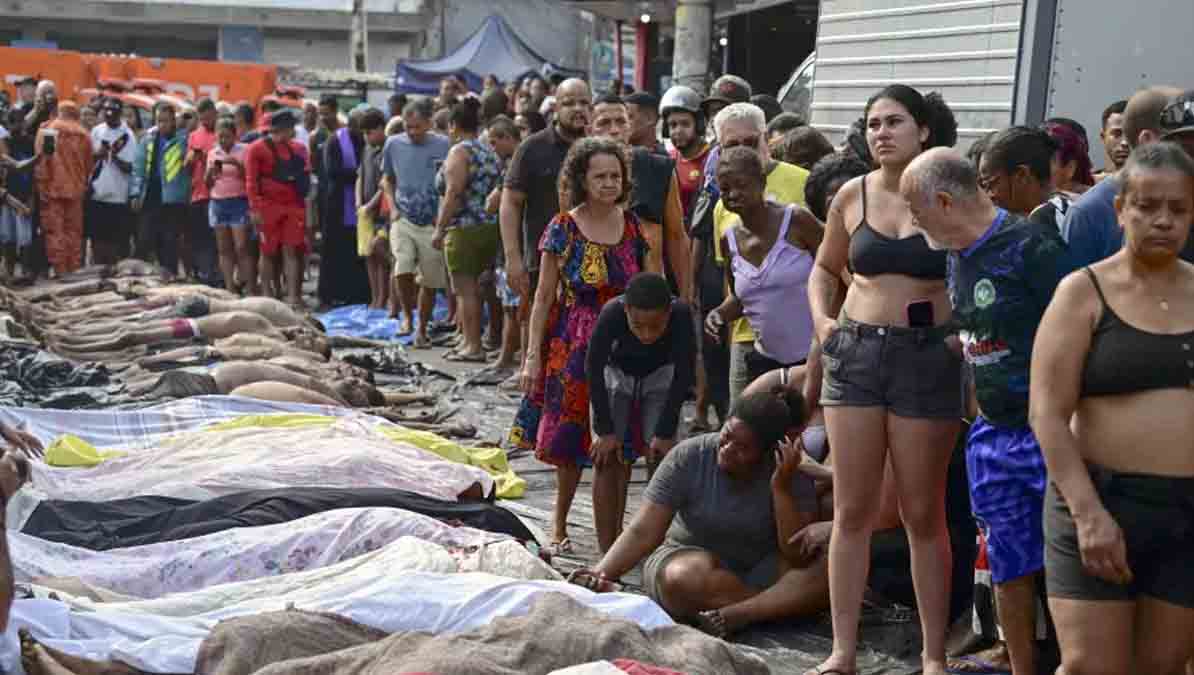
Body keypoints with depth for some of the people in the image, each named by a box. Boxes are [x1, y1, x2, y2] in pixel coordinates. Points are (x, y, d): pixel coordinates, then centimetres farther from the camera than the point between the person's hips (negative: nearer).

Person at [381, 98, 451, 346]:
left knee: (430, 281, 5)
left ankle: (422, 329, 22)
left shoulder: (443, 145, -5)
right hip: (403, 220, 1)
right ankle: (407, 315, 6)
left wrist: (444, 214, -6)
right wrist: (393, 208, 3)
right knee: (402, 270, -20)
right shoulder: (394, 144, 2)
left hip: (432, 223, -1)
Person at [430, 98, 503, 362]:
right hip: (491, 228, 8)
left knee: (465, 289, -4)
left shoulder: (460, 151, -9)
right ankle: (469, 340, 19)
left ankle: (473, 346, -4)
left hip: (464, 229, -8)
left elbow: (453, 194, -17)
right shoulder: (490, 152, 16)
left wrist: (439, 229, -14)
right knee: (472, 287, 15)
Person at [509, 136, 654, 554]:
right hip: (572, 346, -2)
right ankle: (560, 521, 31)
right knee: (570, 441, 7)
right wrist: (533, 355, -6)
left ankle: (610, 548, 12)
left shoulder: (633, 226, 4)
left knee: (614, 448, 2)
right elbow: (544, 296, -2)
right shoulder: (563, 229, -4)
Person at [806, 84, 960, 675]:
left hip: (927, 358, -3)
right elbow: (825, 268, 20)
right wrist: (821, 320, 5)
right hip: (855, 352, 3)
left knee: (923, 514, 4)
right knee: (852, 510, 5)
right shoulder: (852, 195, 7)